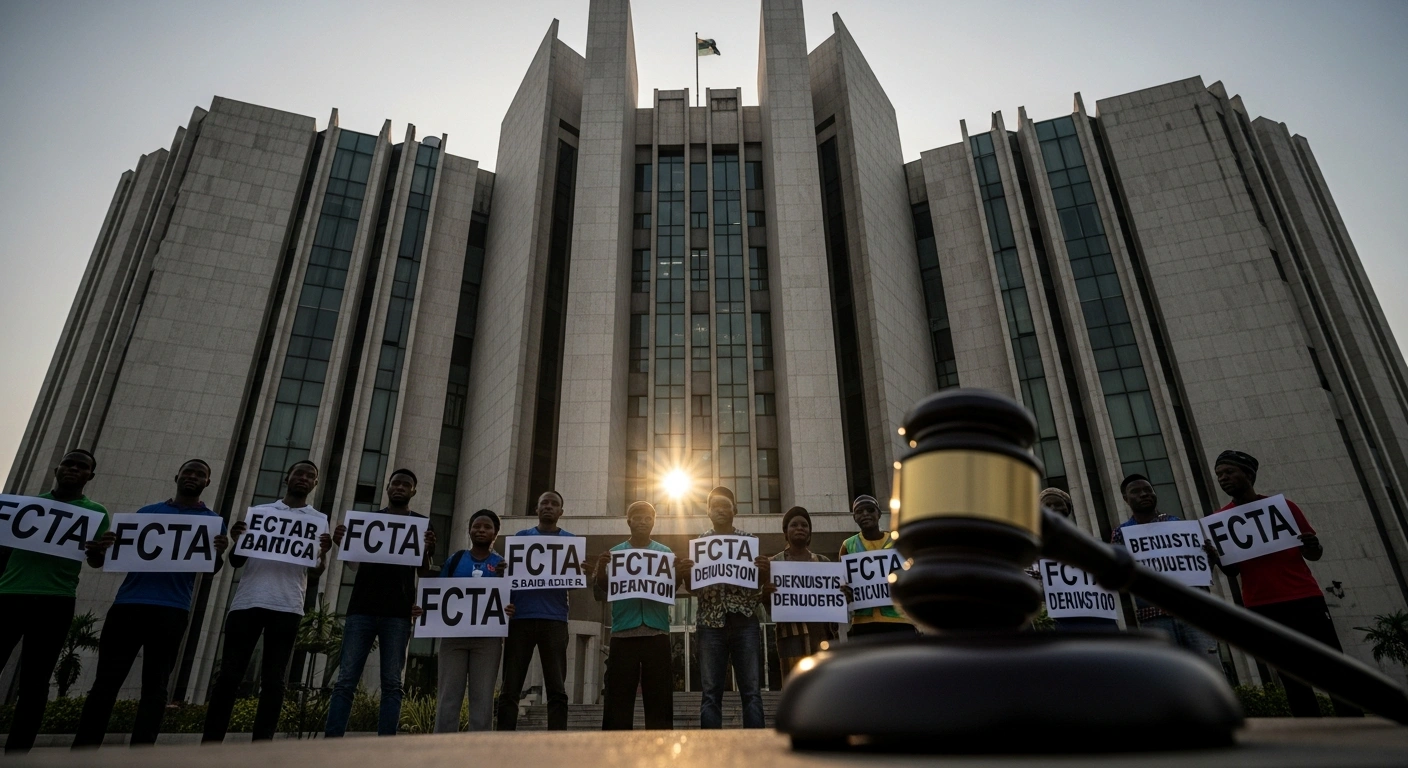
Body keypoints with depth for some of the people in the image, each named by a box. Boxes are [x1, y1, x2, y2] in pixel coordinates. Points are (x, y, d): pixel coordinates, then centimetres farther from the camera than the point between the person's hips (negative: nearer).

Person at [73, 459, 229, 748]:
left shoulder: (212, 521, 9)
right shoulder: (147, 512, 18)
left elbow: (213, 568, 2)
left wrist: (219, 553, -22)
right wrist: (105, 547, -7)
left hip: (171, 611, -3)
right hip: (127, 604, 3)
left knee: (154, 685, -1)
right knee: (106, 680, 3)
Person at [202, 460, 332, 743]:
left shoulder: (319, 520, 12)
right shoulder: (258, 511, 16)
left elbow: (316, 571, 6)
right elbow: (236, 562, 16)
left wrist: (324, 553, -16)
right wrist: (236, 540, -6)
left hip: (287, 607, -1)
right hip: (247, 602, 1)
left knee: (274, 681, 1)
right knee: (229, 675, 1)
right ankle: (210, 742, 7)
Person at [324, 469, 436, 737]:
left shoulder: (421, 524, 9)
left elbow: (424, 573, 6)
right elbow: (354, 564, 17)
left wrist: (426, 551, -16)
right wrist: (340, 544, -3)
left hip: (398, 613, -2)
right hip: (362, 608, 2)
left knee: (391, 684, -1)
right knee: (345, 681, -2)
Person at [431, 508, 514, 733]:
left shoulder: (502, 564, 7)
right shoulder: (455, 559, 10)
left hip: (488, 638, -1)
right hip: (454, 635, 1)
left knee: (482, 698, 1)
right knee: (448, 696, 1)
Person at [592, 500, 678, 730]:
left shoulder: (665, 553, 13)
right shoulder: (615, 553, 11)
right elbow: (600, 594, 5)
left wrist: (678, 577, -13)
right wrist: (601, 572, -13)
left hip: (657, 633, 1)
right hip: (623, 633, 0)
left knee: (659, 696, 1)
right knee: (618, 696, 0)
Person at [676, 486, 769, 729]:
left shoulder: (748, 539, 9)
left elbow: (759, 582, 13)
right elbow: (693, 588, 10)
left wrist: (764, 570, -10)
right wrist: (684, 572, -11)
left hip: (745, 621, 0)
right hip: (711, 622, 0)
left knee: (752, 691, -1)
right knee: (711, 692, 0)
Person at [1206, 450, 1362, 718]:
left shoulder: (1283, 505, 5)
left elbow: (1313, 554, 11)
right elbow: (1232, 571, 5)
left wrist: (1313, 546, -13)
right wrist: (1217, 559, -17)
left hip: (1305, 599, 0)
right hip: (1263, 609, 0)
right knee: (1294, 682, 5)